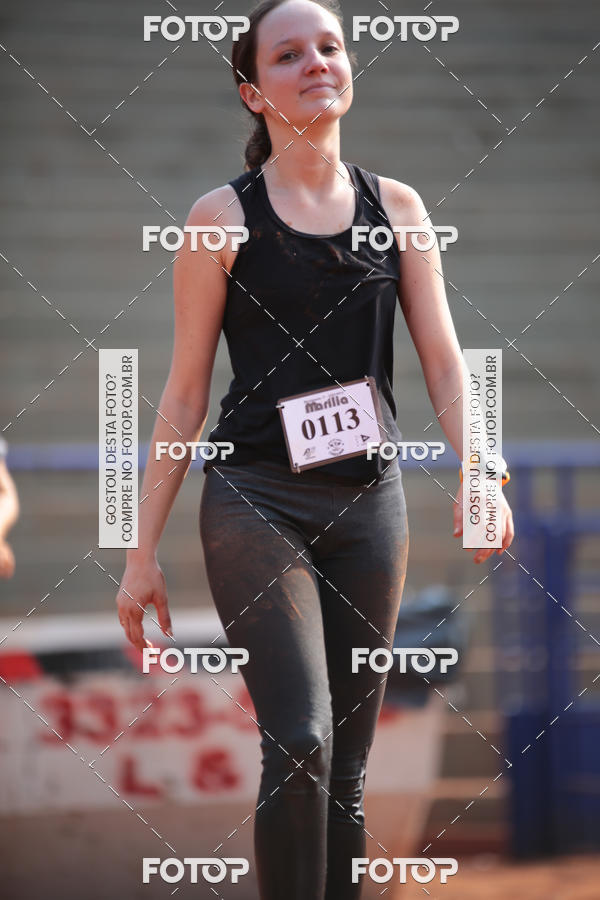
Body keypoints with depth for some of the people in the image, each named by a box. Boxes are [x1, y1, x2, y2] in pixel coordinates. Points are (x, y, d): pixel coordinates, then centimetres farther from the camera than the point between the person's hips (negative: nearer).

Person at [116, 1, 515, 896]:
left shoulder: (395, 207, 9)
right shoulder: (223, 218, 0)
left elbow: (442, 357, 5)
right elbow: (185, 394, 3)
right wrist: (144, 551, 0)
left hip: (369, 502, 4)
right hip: (256, 502, -3)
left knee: (347, 770, 6)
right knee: (299, 745, -19)